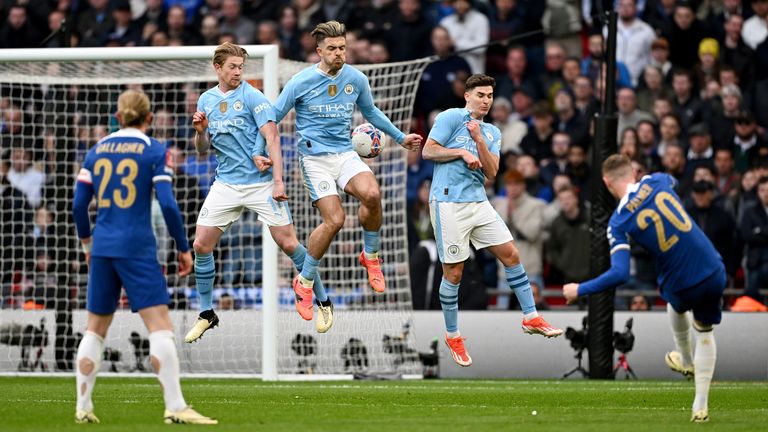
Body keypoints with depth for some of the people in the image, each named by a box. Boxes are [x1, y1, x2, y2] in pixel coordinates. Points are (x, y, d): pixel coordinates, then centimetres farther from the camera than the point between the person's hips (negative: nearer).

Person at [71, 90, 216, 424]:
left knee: (95, 330, 14)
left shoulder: (98, 150, 10)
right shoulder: (154, 151, -2)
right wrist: (184, 249, -1)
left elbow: (78, 204, 9)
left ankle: (83, 407, 14)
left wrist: (87, 243, 24)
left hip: (102, 247, 5)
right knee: (160, 326, -7)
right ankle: (175, 407, -15)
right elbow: (167, 204, -10)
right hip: (137, 248, -5)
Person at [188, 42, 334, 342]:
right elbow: (203, 149, 16)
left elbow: (272, 138, -13)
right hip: (226, 184, 5)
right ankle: (206, 314, 12)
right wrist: (200, 132, -7)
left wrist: (278, 180, -21)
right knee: (201, 245, -2)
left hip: (260, 182, -5)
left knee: (288, 244, -7)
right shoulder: (206, 100, 9)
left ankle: (323, 303, 10)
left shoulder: (252, 97, -7)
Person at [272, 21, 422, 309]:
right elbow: (272, 117, 1)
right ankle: (304, 281, 3)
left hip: (346, 153, 3)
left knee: (371, 194, -28)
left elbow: (370, 111, 23)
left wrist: (400, 137, 28)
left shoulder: (356, 79, 3)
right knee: (334, 220, -18)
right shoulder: (301, 82, -9)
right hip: (315, 158, -3)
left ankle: (370, 257, -3)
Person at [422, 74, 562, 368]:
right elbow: (428, 151, -8)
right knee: (453, 272, -2)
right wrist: (462, 152, -13)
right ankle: (452, 336, 11)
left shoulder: (492, 133, 15)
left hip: (479, 203, 6)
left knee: (511, 255, 3)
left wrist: (478, 140, -8)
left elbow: (491, 173, 4)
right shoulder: (451, 118, -1)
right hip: (449, 203, -6)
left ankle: (530, 318, 12)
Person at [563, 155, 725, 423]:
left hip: (683, 288, -2)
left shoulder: (618, 223, -15)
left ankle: (686, 360, 62)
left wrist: (579, 290, -12)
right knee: (704, 332, 27)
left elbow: (620, 274, -23)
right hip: (714, 273, 2)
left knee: (676, 306, 38)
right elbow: (671, 180, 24)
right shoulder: (658, 181, -5)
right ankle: (700, 406, 26)